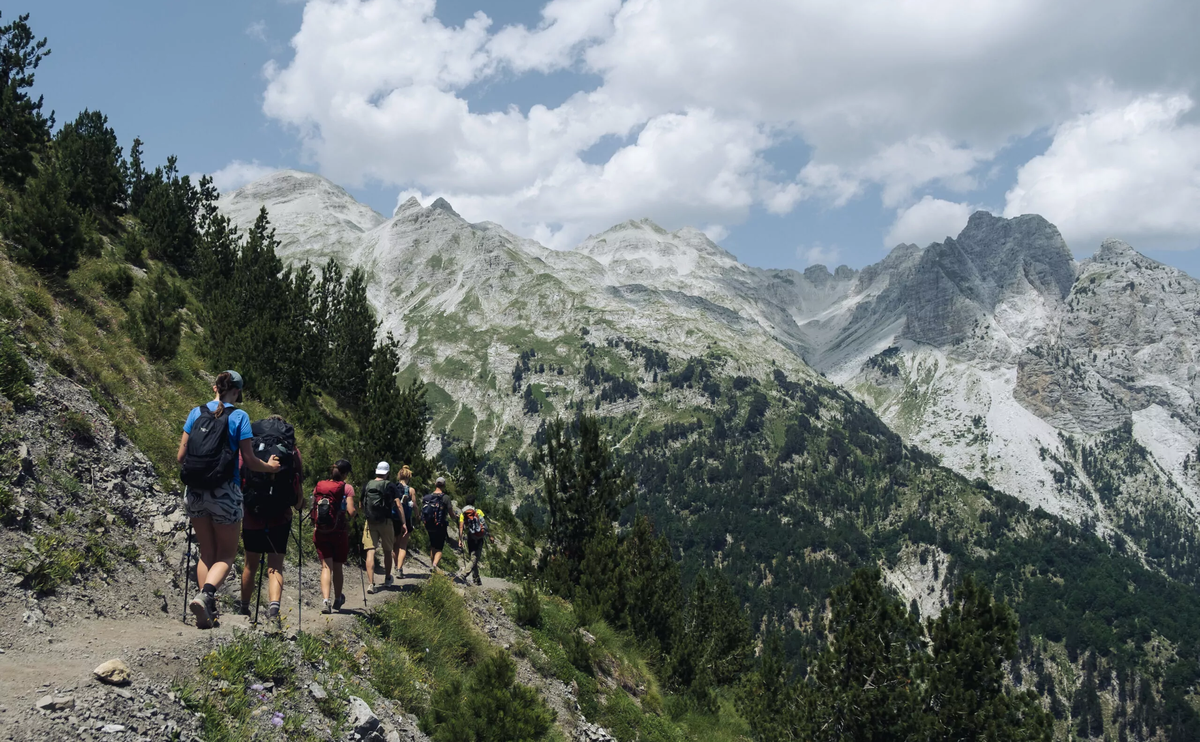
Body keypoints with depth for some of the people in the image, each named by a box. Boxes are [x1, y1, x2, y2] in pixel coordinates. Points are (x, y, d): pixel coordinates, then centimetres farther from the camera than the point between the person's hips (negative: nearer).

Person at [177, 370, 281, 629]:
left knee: (206, 553, 17)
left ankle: (207, 612, 10)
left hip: (194, 492, 4)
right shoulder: (239, 417, -5)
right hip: (225, 493, -4)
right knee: (226, 554, 7)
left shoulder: (196, 413, 5)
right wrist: (269, 467, 14)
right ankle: (205, 595, -20)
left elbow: (180, 456, 6)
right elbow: (249, 460, -6)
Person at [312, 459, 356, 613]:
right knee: (337, 566, 14)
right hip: (339, 532, -2)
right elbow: (350, 511, -13)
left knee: (326, 566, -1)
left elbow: (313, 510, 6)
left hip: (320, 532, 2)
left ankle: (325, 600, -21)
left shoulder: (318, 486, 5)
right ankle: (338, 600, 31)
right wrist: (356, 510, 9)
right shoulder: (347, 488, -6)